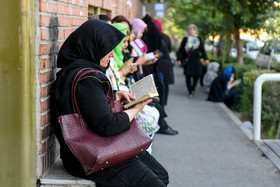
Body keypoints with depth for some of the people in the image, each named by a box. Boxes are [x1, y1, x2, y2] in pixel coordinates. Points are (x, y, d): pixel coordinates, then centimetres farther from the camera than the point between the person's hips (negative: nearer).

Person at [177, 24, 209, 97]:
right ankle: (190, 92, 5)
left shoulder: (199, 39, 10)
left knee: (197, 75, -1)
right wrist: (179, 59, -2)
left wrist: (205, 58, 3)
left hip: (196, 59, 2)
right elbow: (180, 50, 5)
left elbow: (202, 49, 11)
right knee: (188, 75, -5)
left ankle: (193, 88, 25)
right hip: (187, 60, -2)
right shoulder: (185, 39, 3)